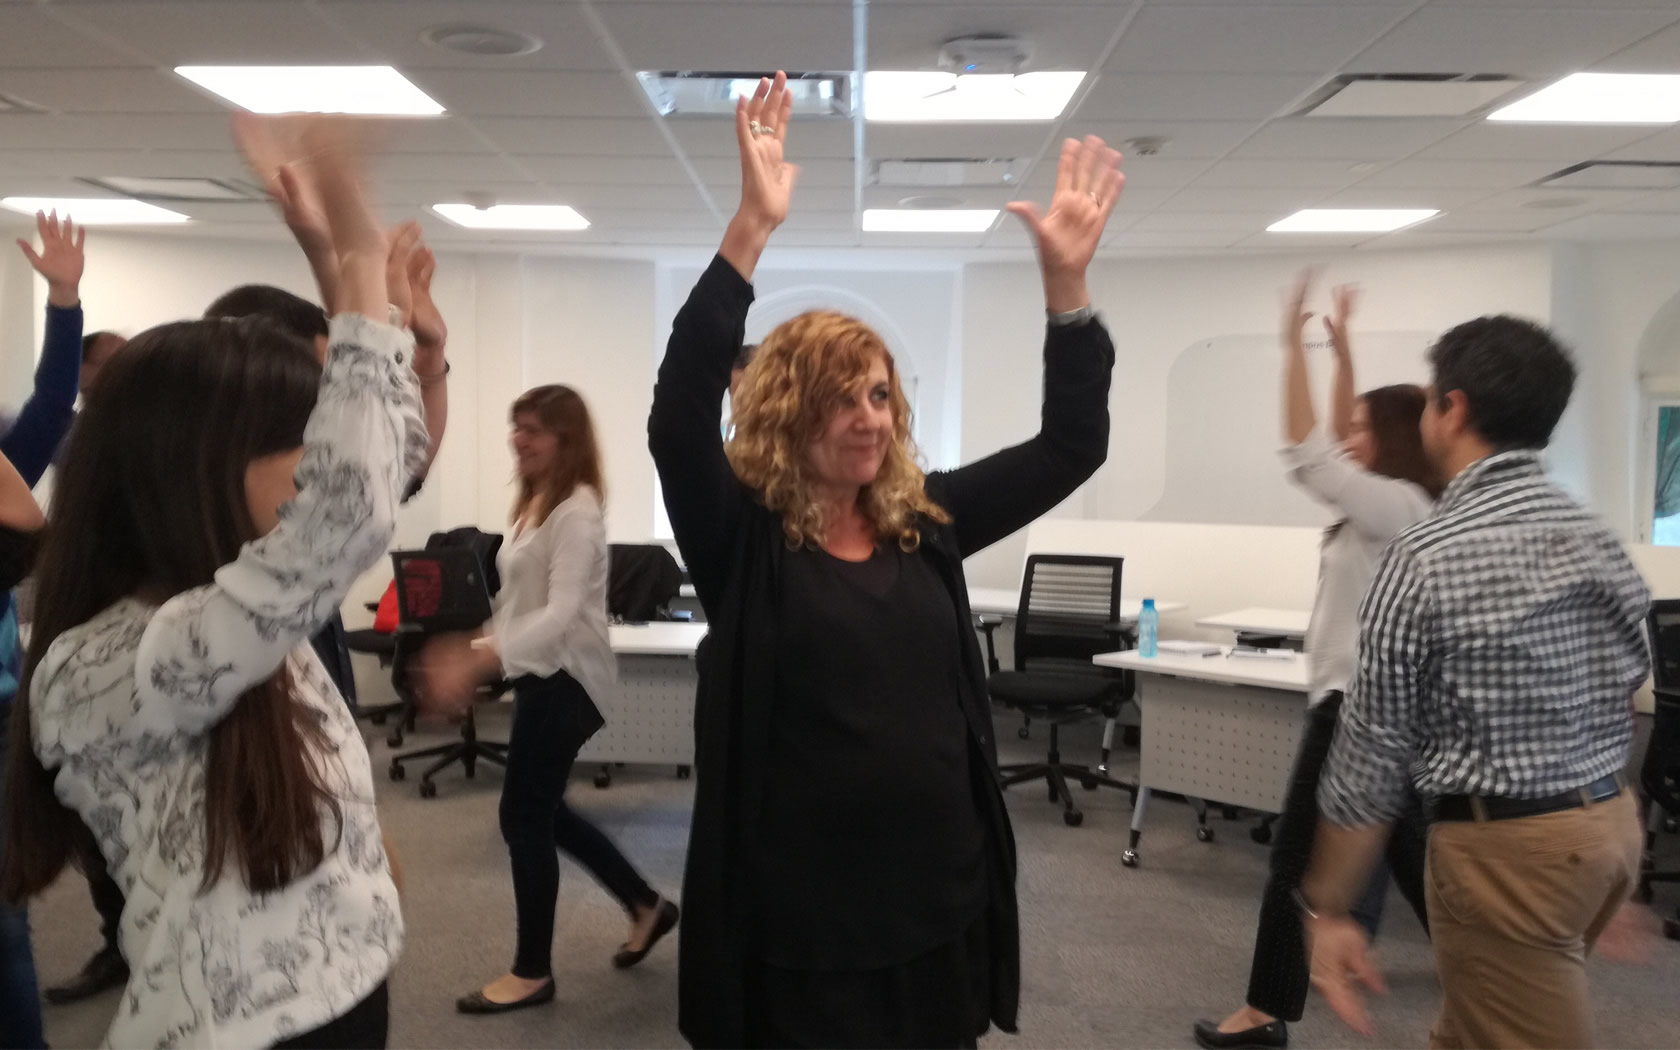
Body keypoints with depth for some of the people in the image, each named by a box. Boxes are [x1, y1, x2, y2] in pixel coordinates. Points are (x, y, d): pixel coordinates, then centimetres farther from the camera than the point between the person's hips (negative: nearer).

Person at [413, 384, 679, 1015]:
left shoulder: (576, 511, -18)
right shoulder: (535, 503, 12)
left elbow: (561, 614, -27)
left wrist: (477, 663, -34)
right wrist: (473, 655, 11)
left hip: (565, 678, -10)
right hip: (543, 675, 10)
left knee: (524, 817, -2)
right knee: (542, 811, 17)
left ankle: (532, 972, 15)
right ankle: (646, 906, 33)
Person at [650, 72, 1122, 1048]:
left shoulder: (928, 521, 3)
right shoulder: (742, 537, -9)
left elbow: (1072, 444, 4)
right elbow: (679, 413, -25)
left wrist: (1067, 282, -8)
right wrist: (752, 228, -33)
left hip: (943, 904, 5)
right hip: (799, 925, -4)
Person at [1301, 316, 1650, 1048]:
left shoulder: (1424, 558, -17)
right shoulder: (1597, 539, 4)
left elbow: (1373, 746, -14)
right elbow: (1628, 682, 10)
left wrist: (1326, 907, -7)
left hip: (1508, 846, -8)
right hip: (1611, 820, 8)